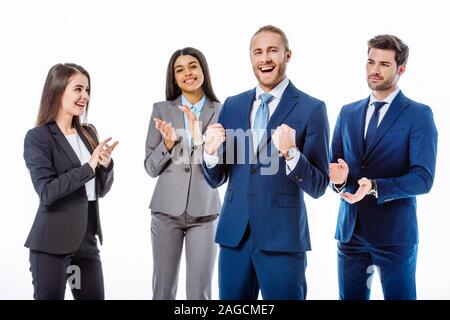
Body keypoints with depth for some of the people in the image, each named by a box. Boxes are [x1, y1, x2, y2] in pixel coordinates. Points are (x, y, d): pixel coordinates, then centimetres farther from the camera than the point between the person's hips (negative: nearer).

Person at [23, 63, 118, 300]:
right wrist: (89, 166, -19)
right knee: (50, 296, 5)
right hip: (52, 243, -6)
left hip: (87, 240, 6)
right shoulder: (38, 137, -9)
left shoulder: (89, 133, 10)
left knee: (94, 296, 10)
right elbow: (47, 192, -19)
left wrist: (106, 164, -7)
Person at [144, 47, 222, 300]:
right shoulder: (162, 109, 2)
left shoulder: (221, 112, 0)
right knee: (163, 290, 9)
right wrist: (168, 143, -16)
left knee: (200, 292, 3)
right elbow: (151, 168, 3)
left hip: (205, 212, -1)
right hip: (166, 210, 1)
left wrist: (199, 137, -21)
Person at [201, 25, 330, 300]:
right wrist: (211, 150, -11)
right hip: (234, 233, 4)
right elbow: (216, 180, 9)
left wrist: (290, 153, -24)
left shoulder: (312, 109, -5)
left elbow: (318, 187, -7)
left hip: (283, 236, -4)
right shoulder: (232, 105, 9)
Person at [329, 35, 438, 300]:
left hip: (394, 232, -4)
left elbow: (423, 178, -12)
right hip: (350, 229, 4)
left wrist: (374, 187, -26)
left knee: (398, 296, 6)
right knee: (350, 296, 11)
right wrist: (338, 177, -12)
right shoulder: (348, 112, 12)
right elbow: (334, 161, 12)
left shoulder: (419, 115, -4)